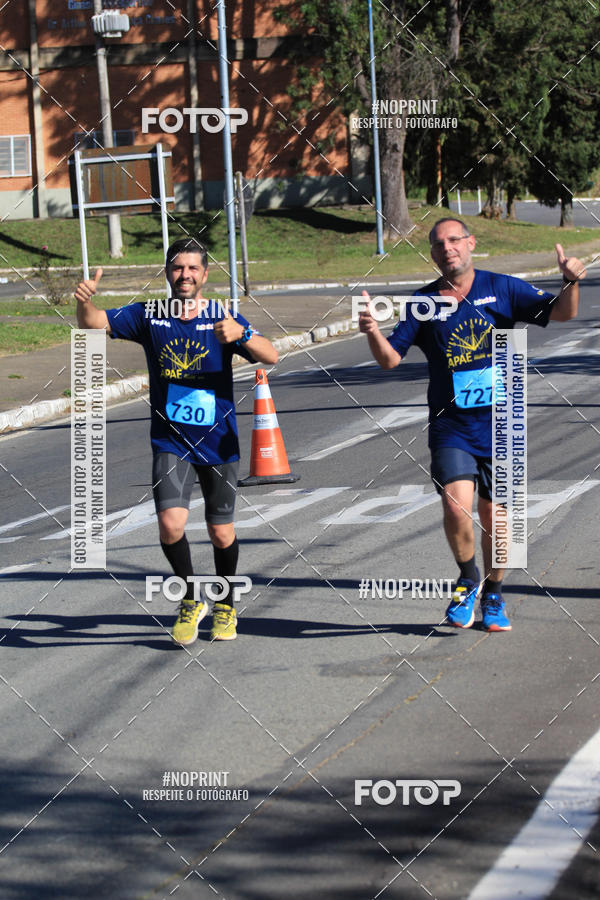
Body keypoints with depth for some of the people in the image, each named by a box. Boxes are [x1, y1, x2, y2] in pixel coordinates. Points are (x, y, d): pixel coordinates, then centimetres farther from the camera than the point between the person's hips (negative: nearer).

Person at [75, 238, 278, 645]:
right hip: (170, 442, 0)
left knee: (222, 534, 8)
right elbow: (94, 323, -5)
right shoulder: (149, 316, -2)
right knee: (171, 524, -18)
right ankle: (191, 600, 7)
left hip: (219, 443, 0)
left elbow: (271, 356, -17)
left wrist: (240, 334, -37)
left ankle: (226, 606, 33)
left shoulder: (222, 317, -7)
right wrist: (85, 300, -29)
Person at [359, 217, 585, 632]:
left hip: (500, 423, 0)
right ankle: (468, 579, 8)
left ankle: (493, 596, 28)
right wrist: (373, 332, -19)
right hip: (451, 426, 0)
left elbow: (561, 312, -3)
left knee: (494, 515, 6)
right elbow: (390, 358, 2)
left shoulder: (502, 289, 2)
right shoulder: (424, 303, 4)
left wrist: (571, 282, -24)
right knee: (456, 506, -19)